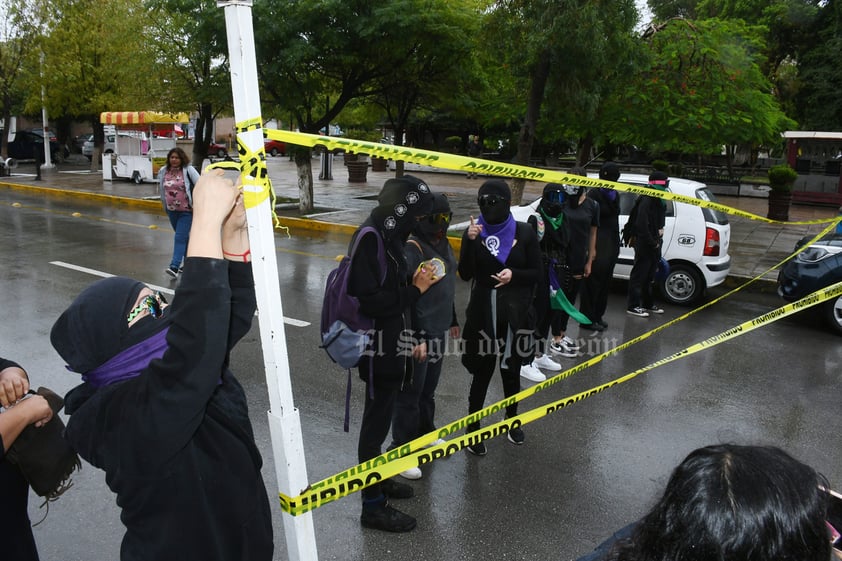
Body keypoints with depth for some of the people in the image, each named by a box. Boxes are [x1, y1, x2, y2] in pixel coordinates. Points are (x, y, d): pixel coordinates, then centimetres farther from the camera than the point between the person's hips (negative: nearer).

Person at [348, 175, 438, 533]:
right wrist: (415, 290, -18)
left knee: (381, 418, 21)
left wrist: (414, 280, -4)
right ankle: (373, 506, 17)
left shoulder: (389, 234, 7)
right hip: (380, 349, -9)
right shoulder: (370, 238, -22)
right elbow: (367, 301, -27)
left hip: (393, 344, 9)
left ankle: (378, 479, 38)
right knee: (376, 423, 3)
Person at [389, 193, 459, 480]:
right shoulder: (411, 249, -20)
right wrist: (413, 339, -24)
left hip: (438, 331, 8)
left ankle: (425, 434, 40)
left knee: (429, 389, 22)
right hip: (418, 334, -8)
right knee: (409, 394, 3)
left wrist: (452, 321, 25)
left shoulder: (442, 245, 8)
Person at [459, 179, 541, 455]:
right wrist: (470, 241, -21)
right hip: (483, 313, -1)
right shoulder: (475, 231, -3)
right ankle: (473, 428, 18)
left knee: (511, 370, 16)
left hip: (516, 313, 1)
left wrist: (514, 274, -19)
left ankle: (512, 420, 38)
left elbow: (536, 272, 0)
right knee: (481, 372, 4)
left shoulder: (525, 232, -4)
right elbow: (465, 274, -9)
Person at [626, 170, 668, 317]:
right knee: (639, 275, -2)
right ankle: (633, 306, 4)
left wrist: (657, 241, 3)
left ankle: (648, 304, 29)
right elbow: (642, 225, -23)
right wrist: (652, 242, -18)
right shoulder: (647, 201, -18)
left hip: (654, 244, 9)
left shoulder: (659, 201, 12)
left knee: (650, 276, 18)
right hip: (645, 244, -9)